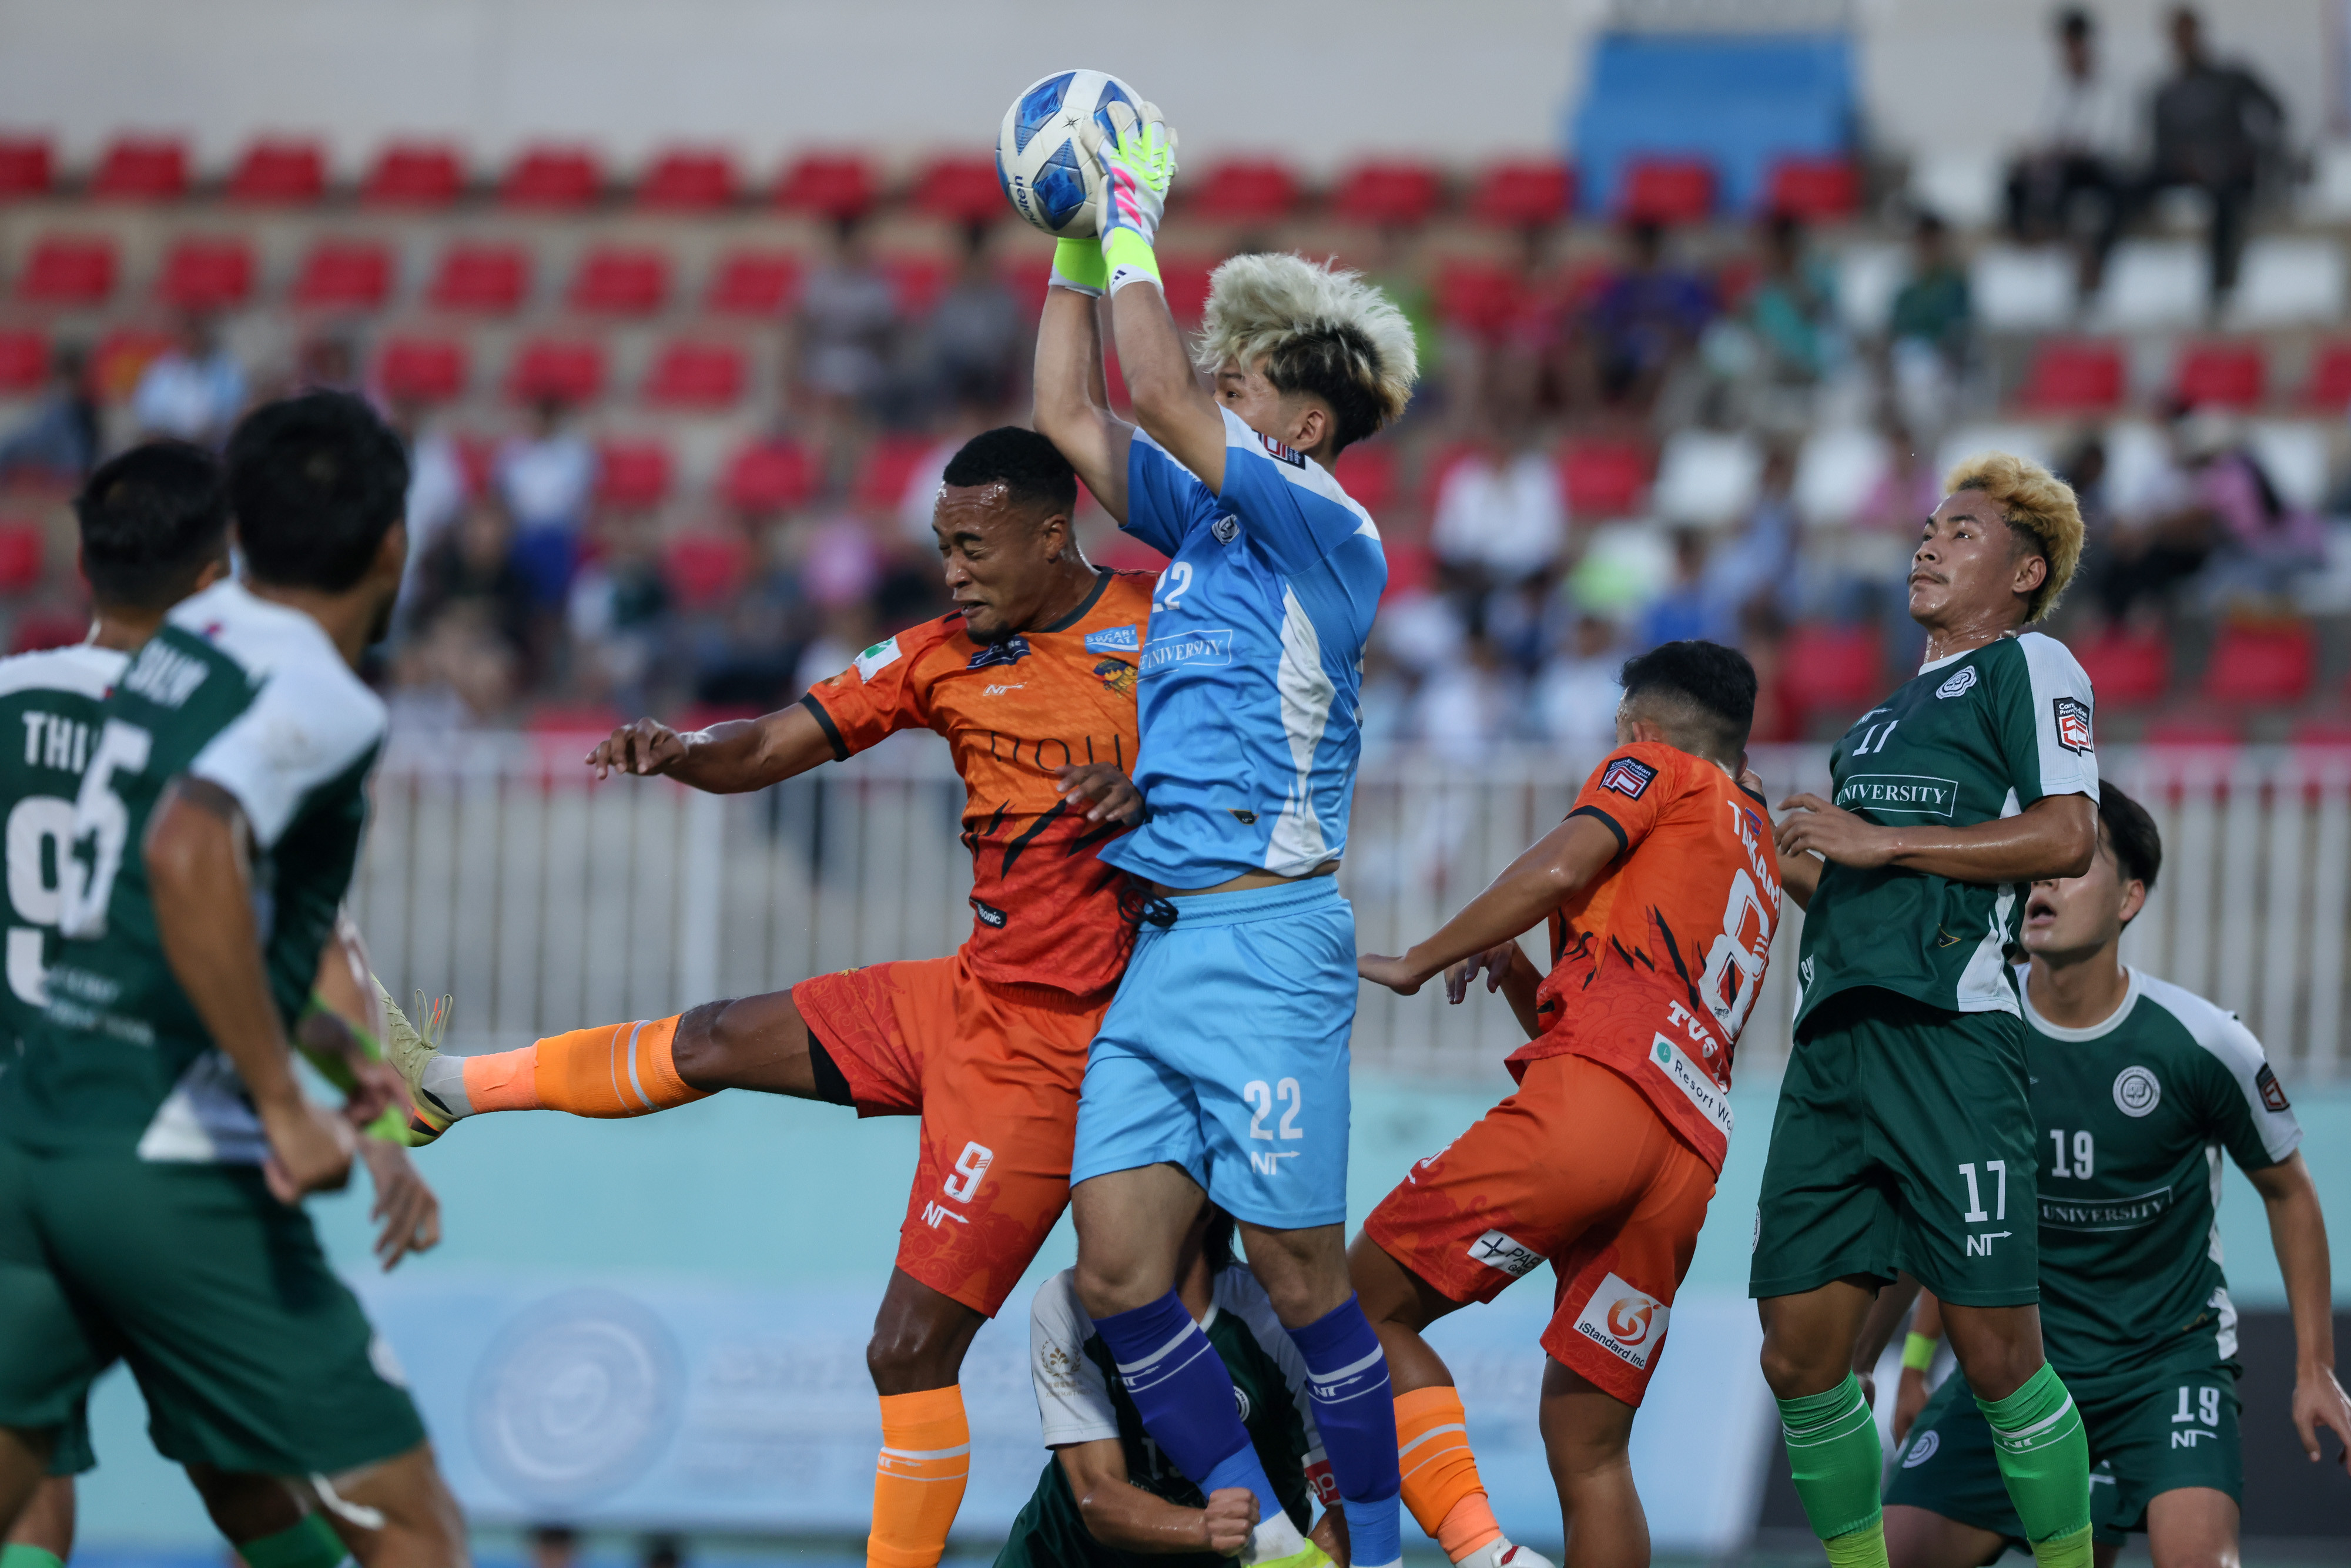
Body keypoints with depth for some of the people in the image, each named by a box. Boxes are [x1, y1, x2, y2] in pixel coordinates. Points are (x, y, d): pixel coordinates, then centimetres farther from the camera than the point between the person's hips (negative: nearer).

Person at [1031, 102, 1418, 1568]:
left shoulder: (1329, 532, -6)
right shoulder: (1205, 525, 16)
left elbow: (1168, 405, -14)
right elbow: (1075, 418, 23)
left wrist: (1136, 230, -8)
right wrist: (1077, 253, 17)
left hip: (1266, 937, -8)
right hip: (1159, 942, 8)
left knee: (1299, 1270, -5)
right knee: (1117, 1267, -2)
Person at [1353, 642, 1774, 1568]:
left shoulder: (1657, 769, 15)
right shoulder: (1760, 873, 36)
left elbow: (1559, 870, -4)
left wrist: (1418, 963, 4)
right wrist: (1515, 975, 29)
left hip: (1592, 1102, -8)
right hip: (1691, 1153, 8)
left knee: (1370, 1302, -3)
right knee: (1588, 1447, 8)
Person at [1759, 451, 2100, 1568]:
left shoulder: (2028, 665, 4)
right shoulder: (1884, 715, 29)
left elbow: (2067, 838, -11)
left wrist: (1881, 843, -10)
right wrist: (1800, 866, 15)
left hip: (1948, 1032, -8)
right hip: (1831, 1045, 8)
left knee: (1996, 1351, -11)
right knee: (1799, 1358, 2)